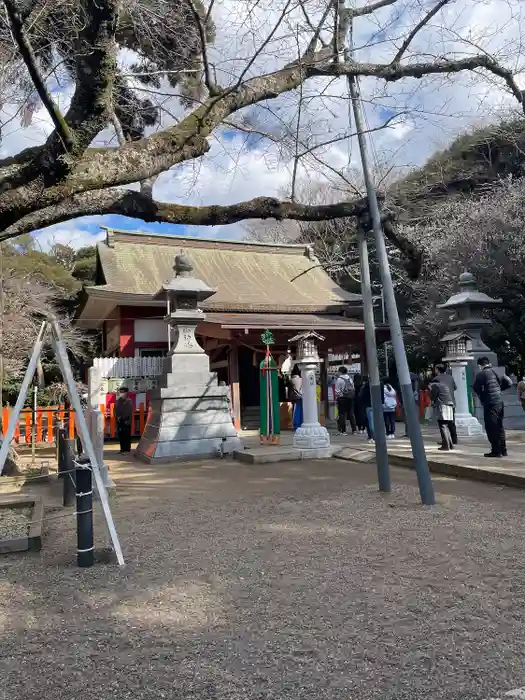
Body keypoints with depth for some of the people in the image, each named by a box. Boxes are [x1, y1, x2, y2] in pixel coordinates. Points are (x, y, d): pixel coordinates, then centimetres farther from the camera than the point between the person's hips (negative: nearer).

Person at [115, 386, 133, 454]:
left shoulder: (129, 401, -4)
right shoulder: (118, 401, 14)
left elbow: (129, 411, -10)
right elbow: (116, 410, 14)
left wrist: (121, 418, -12)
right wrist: (117, 417, -3)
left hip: (126, 421, -6)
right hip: (119, 421, 6)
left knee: (126, 435, -4)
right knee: (120, 435, 8)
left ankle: (126, 449, 0)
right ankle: (122, 449, 16)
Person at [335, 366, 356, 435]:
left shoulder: (339, 379, -8)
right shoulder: (350, 378, 10)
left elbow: (337, 391, -9)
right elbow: (353, 388, 11)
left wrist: (337, 397, 4)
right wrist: (351, 394, 15)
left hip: (342, 398, -5)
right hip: (351, 397, 5)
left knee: (342, 414, 0)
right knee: (351, 413, 10)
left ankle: (343, 431, -2)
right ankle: (354, 430, 10)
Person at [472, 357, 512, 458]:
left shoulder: (481, 374, -9)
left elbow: (476, 387, -9)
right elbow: (509, 383, 11)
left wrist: (481, 395, 10)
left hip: (490, 403, -7)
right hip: (500, 402, 7)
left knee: (491, 427, -1)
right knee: (499, 427, 14)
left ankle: (496, 451, -1)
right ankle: (503, 450, 19)